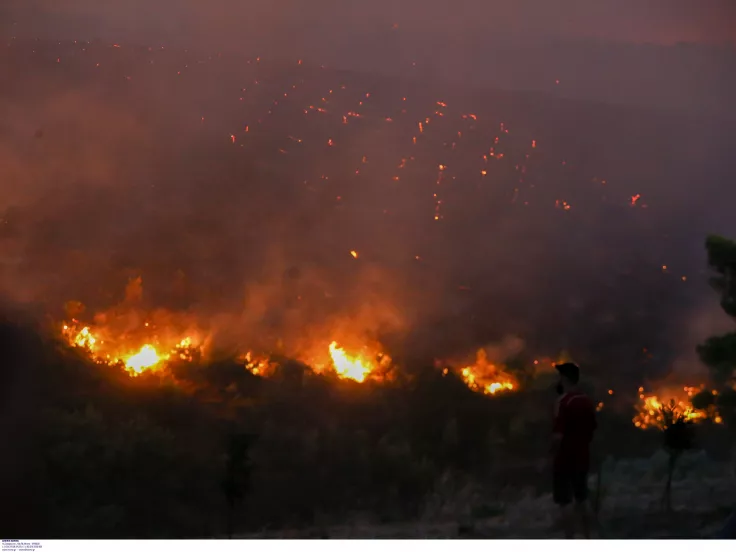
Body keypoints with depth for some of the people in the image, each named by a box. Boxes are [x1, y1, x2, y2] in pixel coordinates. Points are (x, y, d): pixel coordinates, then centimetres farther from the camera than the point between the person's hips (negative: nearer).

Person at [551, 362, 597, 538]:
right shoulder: (587, 401, 6)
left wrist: (554, 454, -10)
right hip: (582, 458, 8)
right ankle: (587, 540, 20)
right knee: (582, 500, 16)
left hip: (565, 459, -8)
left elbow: (558, 435, -24)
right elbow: (592, 431, 14)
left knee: (565, 502, -3)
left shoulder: (564, 401, -19)